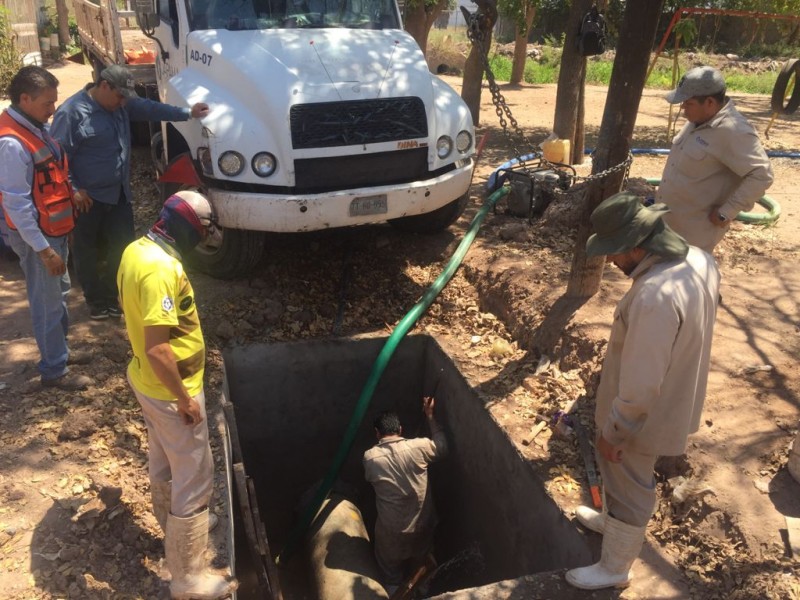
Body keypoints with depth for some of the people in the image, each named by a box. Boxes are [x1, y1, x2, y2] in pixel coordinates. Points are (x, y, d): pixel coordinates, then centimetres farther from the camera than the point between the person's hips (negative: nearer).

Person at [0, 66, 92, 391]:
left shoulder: (35, 125, 3)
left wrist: (70, 196, 12)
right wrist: (43, 249, -23)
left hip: (54, 228, 10)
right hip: (36, 235, -10)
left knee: (59, 292, 21)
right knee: (47, 302, 2)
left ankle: (59, 350, 39)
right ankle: (54, 370, 17)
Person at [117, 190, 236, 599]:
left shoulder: (134, 250, 1)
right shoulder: (162, 268, -30)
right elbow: (158, 348, -32)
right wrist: (184, 399, -21)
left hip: (144, 379, 10)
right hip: (168, 390, -10)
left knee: (163, 463, 27)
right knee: (194, 480, 3)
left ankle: (174, 530, 50)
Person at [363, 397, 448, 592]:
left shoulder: (370, 457, -20)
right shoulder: (418, 447, -20)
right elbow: (441, 446, 0)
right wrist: (429, 415, 3)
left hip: (392, 528, -2)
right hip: (421, 523, 2)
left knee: (391, 567, 26)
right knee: (421, 560, 33)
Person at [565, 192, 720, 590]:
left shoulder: (654, 298, -39)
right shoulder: (700, 261, -10)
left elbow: (640, 387, -32)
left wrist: (612, 433, -16)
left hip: (644, 415, -8)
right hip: (675, 400, 8)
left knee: (628, 486, 15)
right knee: (626, 479, 31)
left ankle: (614, 568, 40)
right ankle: (613, 521, 58)